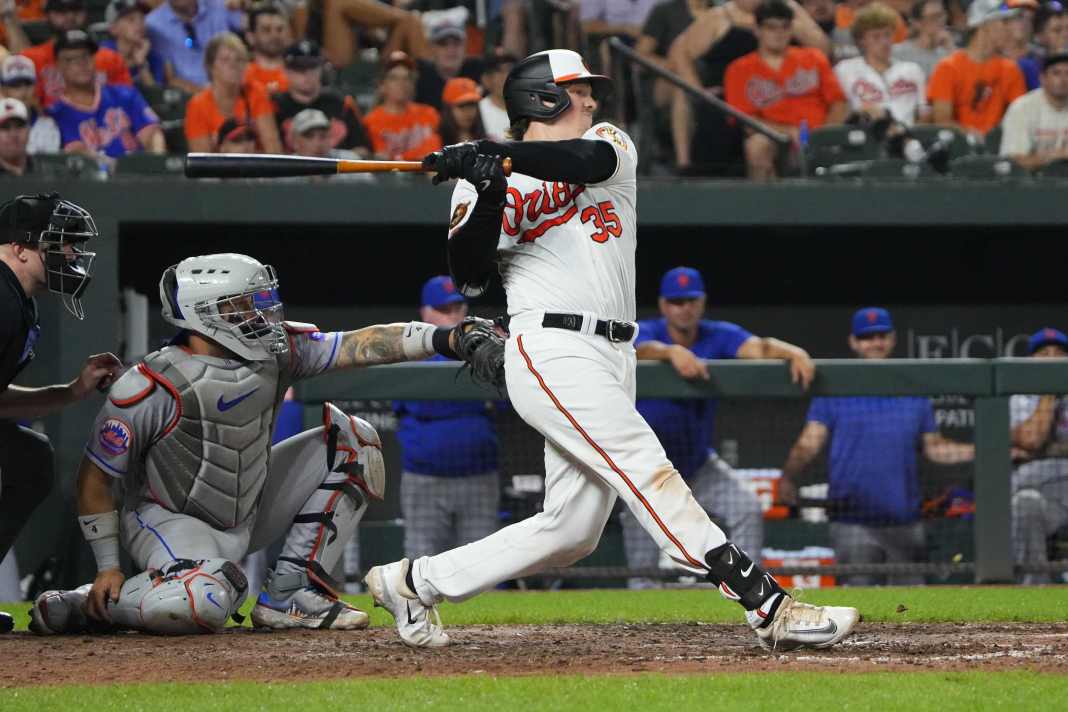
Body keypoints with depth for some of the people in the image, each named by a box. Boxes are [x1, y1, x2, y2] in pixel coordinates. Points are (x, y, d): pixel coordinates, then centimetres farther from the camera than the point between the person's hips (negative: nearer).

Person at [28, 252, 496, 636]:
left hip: (246, 513, 8)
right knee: (205, 602, -39)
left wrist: (443, 338, -30)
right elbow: (94, 478, -16)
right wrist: (107, 567, -15)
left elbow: (361, 346, -16)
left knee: (350, 442, 0)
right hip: (171, 521, -8)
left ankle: (289, 595, -1)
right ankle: (80, 605, -9)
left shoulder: (274, 352, -9)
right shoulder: (151, 389, -25)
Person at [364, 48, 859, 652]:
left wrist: (497, 154, -22)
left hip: (612, 362, 6)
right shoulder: (480, 183, 8)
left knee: (571, 532, 4)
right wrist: (487, 194, -21)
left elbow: (589, 159, -10)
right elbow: (469, 278, -6)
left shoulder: (610, 145, 17)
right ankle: (769, 607, -28)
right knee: (650, 474, -18)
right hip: (553, 352, -6)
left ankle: (416, 581, 17)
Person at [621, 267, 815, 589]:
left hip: (699, 463, 2)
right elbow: (644, 349, -40)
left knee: (748, 508, -13)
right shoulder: (644, 332, -15)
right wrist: (673, 351, -64)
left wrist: (793, 352, -52)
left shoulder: (719, 336, -9)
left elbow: (757, 347, -28)